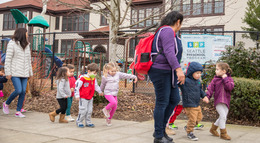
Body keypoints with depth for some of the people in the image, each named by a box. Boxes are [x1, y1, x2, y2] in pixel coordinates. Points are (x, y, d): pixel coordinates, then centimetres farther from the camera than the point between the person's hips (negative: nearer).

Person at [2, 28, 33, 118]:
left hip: (24, 73, 6)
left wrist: (30, 72, 17)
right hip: (15, 73, -6)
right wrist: (8, 72, -11)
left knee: (23, 91, -2)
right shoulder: (12, 44, -4)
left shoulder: (26, 45, 16)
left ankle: (18, 112, 6)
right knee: (18, 90, -15)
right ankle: (6, 104, 11)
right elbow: (8, 59, -7)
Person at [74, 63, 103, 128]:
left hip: (90, 98, 7)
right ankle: (79, 122, 12)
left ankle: (88, 122, 21)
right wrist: (77, 95, -14)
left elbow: (96, 86, 24)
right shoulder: (82, 78, -18)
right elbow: (77, 86, -15)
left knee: (89, 110, 10)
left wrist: (100, 91, 37)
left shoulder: (93, 79, 5)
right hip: (83, 98, -7)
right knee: (83, 110, -4)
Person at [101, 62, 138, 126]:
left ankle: (108, 119, 24)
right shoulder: (105, 77, -4)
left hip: (115, 94, 5)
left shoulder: (118, 74, 3)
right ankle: (106, 109, 1)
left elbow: (126, 75, 3)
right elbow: (102, 85, 11)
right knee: (114, 102, -28)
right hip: (108, 93, -5)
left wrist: (134, 77, -2)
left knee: (114, 107, 5)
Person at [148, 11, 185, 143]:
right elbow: (169, 52, -25)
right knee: (162, 102, -5)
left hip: (167, 72, 11)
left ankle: (161, 129, 20)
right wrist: (178, 69, -32)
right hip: (160, 71, -11)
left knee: (174, 99, 12)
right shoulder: (168, 31, -12)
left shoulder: (166, 31, 21)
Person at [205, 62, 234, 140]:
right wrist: (207, 97, -13)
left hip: (226, 101, 3)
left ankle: (213, 128, 32)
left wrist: (225, 79, -16)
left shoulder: (229, 79, 2)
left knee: (223, 117, 10)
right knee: (223, 116, -14)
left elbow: (230, 87, -16)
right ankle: (223, 133, -1)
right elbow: (210, 88, -1)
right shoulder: (215, 79, 1)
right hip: (218, 101, -3)